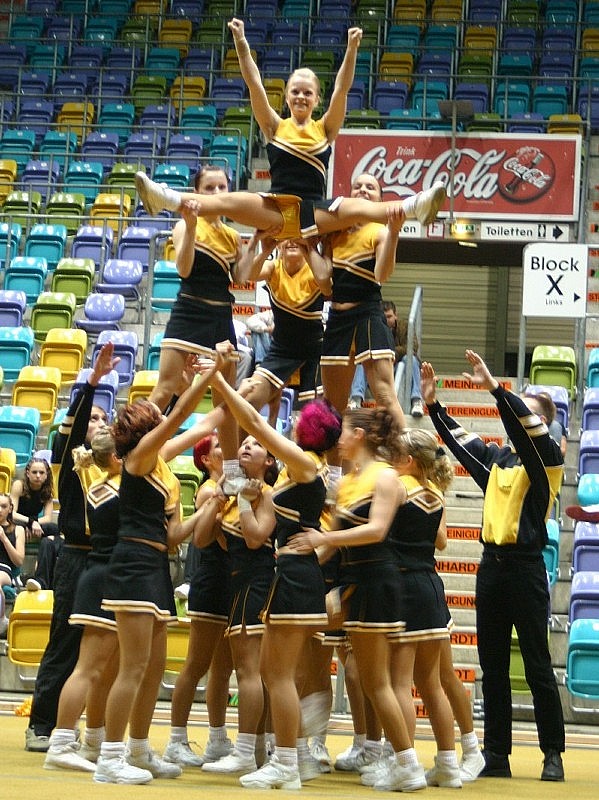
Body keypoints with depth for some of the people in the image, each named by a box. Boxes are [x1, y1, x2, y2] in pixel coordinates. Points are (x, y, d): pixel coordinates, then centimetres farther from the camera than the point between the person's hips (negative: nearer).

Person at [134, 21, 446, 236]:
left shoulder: (325, 128, 11)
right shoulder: (275, 127, 12)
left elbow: (341, 89, -1)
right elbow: (255, 85, 2)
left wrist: (352, 49, -14)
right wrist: (241, 43, -8)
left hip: (316, 211, 0)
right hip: (277, 209, 1)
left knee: (355, 207, -28)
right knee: (230, 202, -23)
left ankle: (411, 208, -51)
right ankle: (166, 199, -42)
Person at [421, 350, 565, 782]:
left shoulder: (545, 458, -4)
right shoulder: (496, 458, 15)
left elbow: (527, 426, -21)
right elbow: (460, 441, 18)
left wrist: (496, 388, -29)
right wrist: (434, 404, 7)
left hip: (525, 567, -7)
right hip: (491, 565, 7)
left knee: (538, 667, -3)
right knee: (492, 668, 7)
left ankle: (553, 755, 3)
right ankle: (496, 754, 11)